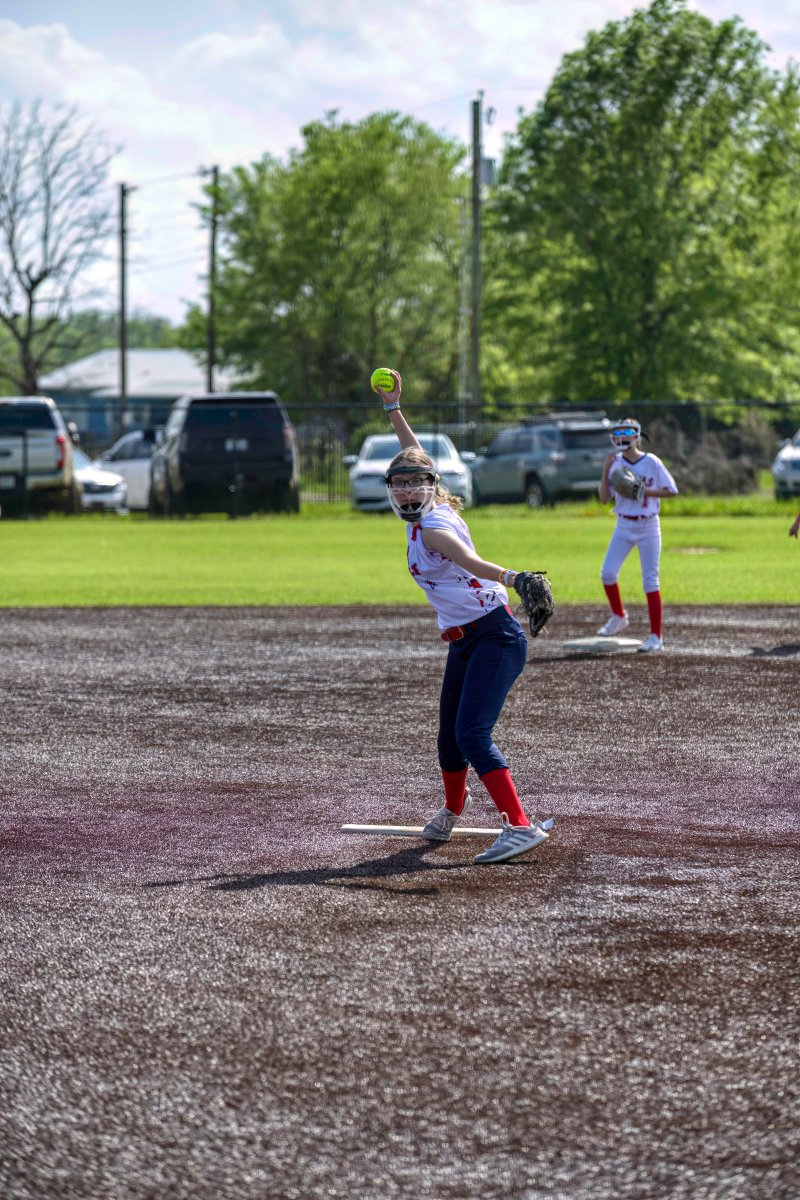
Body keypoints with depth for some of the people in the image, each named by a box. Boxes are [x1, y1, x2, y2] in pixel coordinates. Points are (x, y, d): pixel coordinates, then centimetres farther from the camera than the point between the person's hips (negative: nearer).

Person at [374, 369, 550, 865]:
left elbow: (470, 561, -36)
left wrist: (510, 578, -54)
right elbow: (415, 453, 24)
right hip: (464, 643, 9)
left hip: (495, 636, -9)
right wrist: (393, 407, 28)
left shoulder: (433, 525, -16)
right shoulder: (426, 516, 8)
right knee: (450, 736, 22)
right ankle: (452, 810, 47)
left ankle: (521, 826, -29)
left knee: (472, 734, -22)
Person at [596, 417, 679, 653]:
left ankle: (656, 638, -1)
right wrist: (606, 471, -10)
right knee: (607, 573, -4)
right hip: (623, 525, 4)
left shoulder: (652, 463, -9)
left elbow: (672, 490, -7)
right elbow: (604, 499, 0)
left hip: (648, 526, -4)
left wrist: (645, 491, -18)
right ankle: (618, 617, 21)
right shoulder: (615, 463, 2)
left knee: (650, 581, -4)